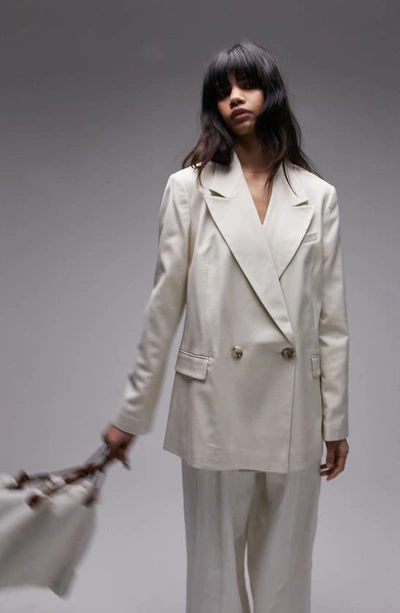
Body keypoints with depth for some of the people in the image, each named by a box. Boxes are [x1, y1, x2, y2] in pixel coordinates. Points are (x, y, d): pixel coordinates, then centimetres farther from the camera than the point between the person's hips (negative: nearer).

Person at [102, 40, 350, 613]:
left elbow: (332, 315, 6)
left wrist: (336, 419, 7)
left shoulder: (318, 195, 5)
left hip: (294, 410, 2)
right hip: (215, 405, -1)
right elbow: (164, 305, 1)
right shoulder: (189, 188, 1)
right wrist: (132, 413, 3)